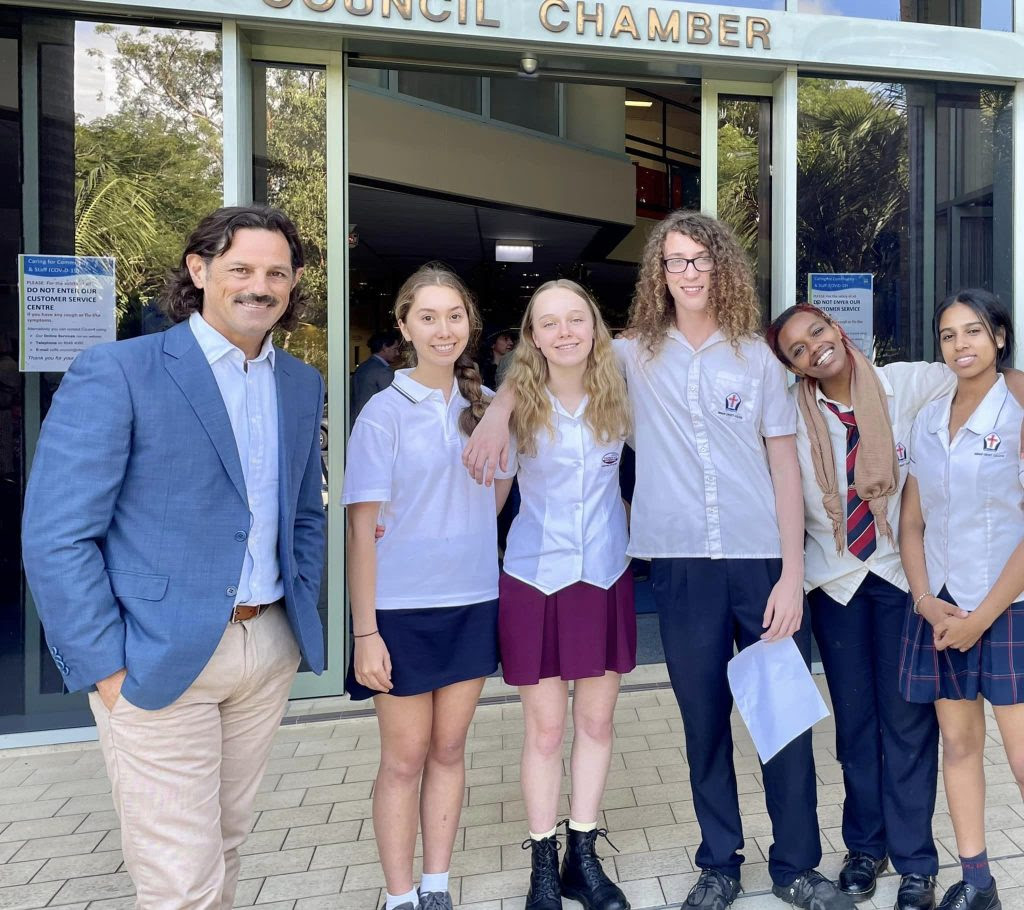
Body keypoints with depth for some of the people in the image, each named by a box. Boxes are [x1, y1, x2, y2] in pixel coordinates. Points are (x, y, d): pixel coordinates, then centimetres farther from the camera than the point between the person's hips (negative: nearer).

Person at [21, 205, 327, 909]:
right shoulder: (116, 373, -10)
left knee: (224, 845, 19)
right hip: (159, 663, -5)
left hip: (270, 650, 6)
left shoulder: (303, 384, 9)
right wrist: (105, 669, -14)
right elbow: (57, 537, -12)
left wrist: (300, 614, 9)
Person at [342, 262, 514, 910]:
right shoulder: (385, 412, -8)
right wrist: (365, 632, -13)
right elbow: (364, 529, -9)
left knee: (449, 748, 14)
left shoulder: (487, 406, 4)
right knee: (404, 759, 6)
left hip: (474, 602, 4)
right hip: (402, 609, -4)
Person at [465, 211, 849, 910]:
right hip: (682, 565, 0)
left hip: (763, 561, 0)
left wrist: (792, 574, -4)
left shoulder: (757, 358, 5)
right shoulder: (635, 354, 6)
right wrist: (499, 413, -10)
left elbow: (786, 467, 3)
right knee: (704, 718, 10)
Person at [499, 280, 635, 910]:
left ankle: (583, 857, 29)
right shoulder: (516, 404, -8)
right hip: (536, 578, -2)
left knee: (597, 722, 11)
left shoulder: (618, 396, -3)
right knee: (545, 729, 6)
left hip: (606, 576, 2)